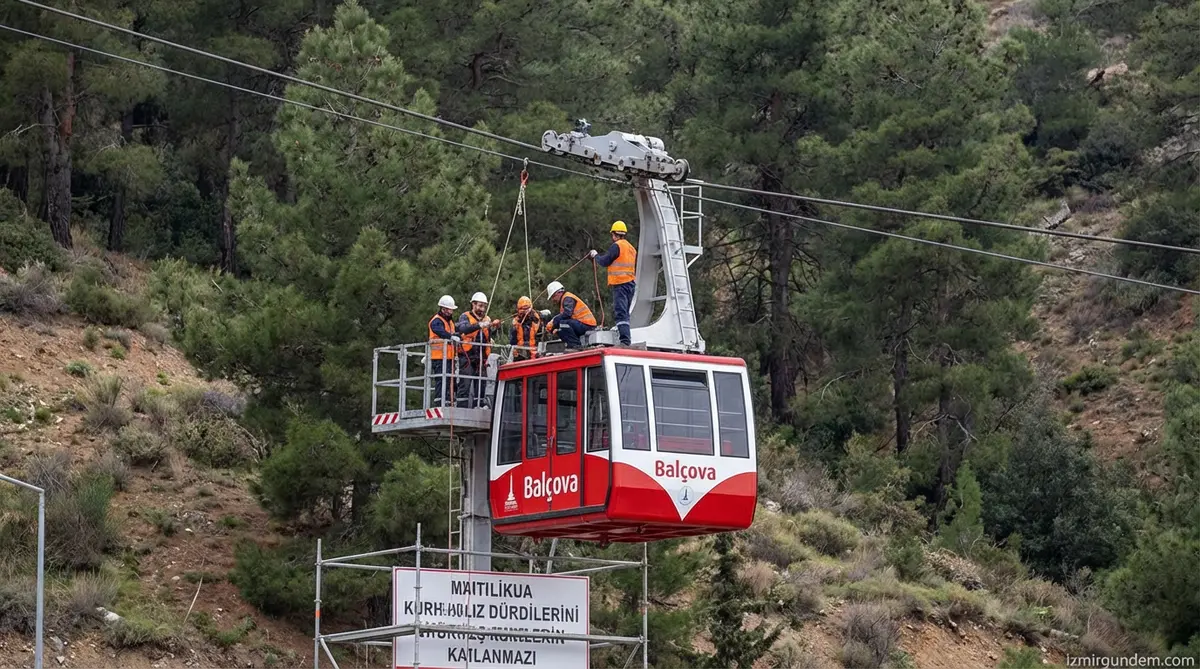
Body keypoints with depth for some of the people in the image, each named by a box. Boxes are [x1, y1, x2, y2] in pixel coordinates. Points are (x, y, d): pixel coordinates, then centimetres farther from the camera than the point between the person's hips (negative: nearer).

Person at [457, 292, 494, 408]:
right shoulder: (465, 317, -1)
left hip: (481, 359, 6)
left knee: (481, 385, 7)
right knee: (465, 385, -8)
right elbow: (463, 328, -24)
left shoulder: (487, 320, 16)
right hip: (467, 357, -6)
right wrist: (479, 325, -38)